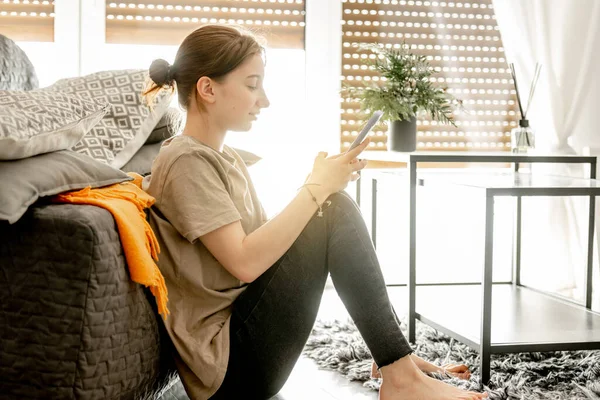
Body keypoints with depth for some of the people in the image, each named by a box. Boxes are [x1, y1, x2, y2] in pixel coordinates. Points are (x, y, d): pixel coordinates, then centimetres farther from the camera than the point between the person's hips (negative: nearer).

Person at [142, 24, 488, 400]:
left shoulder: (224, 156, 16)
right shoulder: (186, 162, -13)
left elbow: (266, 241, 12)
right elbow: (245, 262, -23)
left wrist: (322, 186, -1)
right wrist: (317, 189, -17)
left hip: (244, 326, 9)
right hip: (231, 360, -9)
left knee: (334, 205, 6)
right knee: (335, 210, -16)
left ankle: (399, 365, 3)